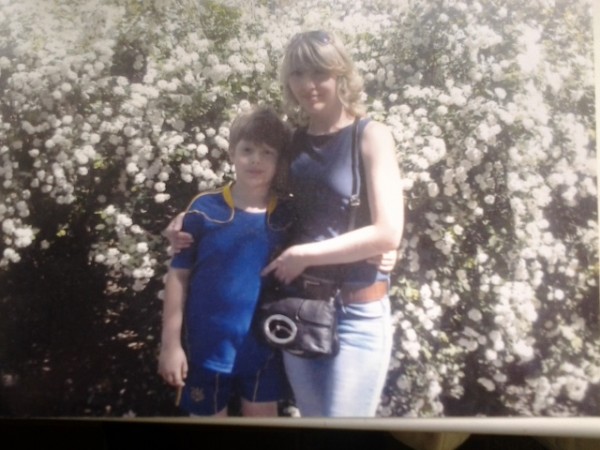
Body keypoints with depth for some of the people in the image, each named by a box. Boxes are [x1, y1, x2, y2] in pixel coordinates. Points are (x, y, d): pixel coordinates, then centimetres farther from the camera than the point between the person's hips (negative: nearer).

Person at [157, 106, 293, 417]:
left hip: (264, 348, 2)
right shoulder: (204, 209, -11)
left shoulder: (288, 217, -6)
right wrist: (171, 343, -7)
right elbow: (178, 276, -7)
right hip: (207, 349, -1)